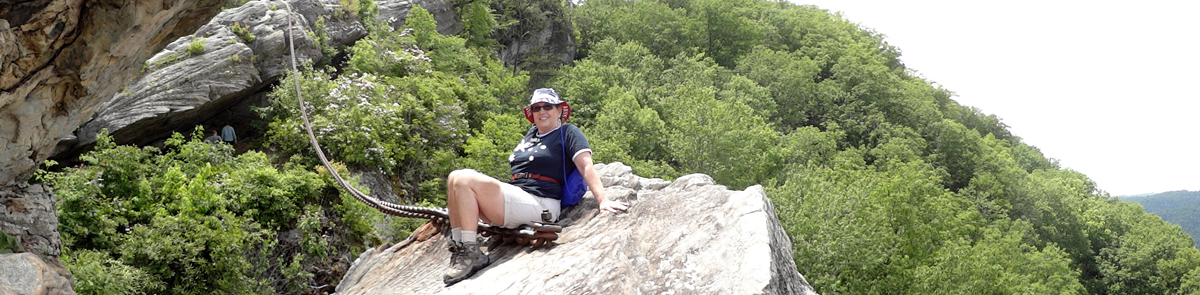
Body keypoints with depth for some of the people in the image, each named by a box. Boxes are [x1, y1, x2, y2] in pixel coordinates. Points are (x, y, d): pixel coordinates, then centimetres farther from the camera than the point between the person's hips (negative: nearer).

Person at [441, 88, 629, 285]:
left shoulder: (568, 133, 2)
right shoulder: (531, 134, 24)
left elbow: (586, 166, -10)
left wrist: (603, 200, -23)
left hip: (539, 204, -8)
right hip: (514, 197, 8)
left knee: (465, 181, -21)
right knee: (455, 178, -6)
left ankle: (472, 254, -22)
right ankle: (457, 245, -12)